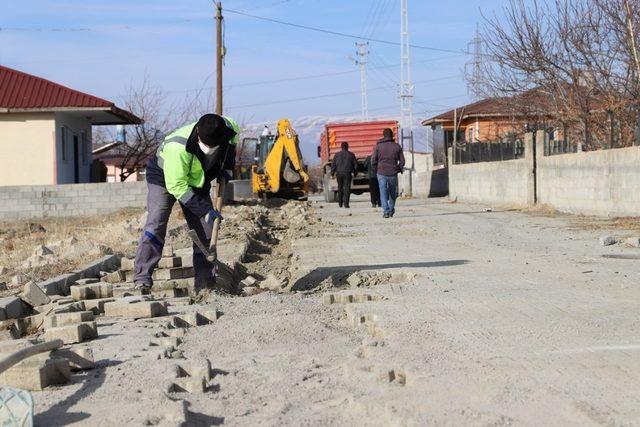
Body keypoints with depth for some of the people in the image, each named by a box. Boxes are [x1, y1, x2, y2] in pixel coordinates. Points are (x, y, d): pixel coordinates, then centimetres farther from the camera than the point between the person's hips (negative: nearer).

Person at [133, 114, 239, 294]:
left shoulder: (229, 128, -25)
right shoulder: (177, 147, -41)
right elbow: (177, 186, -32)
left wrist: (226, 167, -5)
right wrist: (205, 211, -32)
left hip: (197, 181, 5)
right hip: (165, 178, -5)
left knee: (205, 228, -3)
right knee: (156, 224, -21)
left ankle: (205, 282, 1)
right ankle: (142, 278, -22)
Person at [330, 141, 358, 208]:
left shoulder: (337, 154, 4)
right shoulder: (351, 155, 2)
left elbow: (333, 165, 3)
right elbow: (355, 165, 5)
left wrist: (332, 174, 9)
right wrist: (355, 173, 16)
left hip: (339, 173, 2)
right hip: (347, 173, -2)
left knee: (340, 188, 14)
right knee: (347, 188, -3)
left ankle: (340, 203, 18)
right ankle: (346, 203, -11)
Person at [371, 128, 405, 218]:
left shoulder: (378, 146, -2)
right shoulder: (397, 146, 2)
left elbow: (373, 161, -4)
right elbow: (402, 161, 2)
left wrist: (376, 169, 12)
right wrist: (399, 169, 19)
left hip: (381, 173, -1)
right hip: (393, 173, 1)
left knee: (383, 193, 0)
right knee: (392, 193, 18)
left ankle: (386, 211, -12)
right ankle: (391, 210, 25)